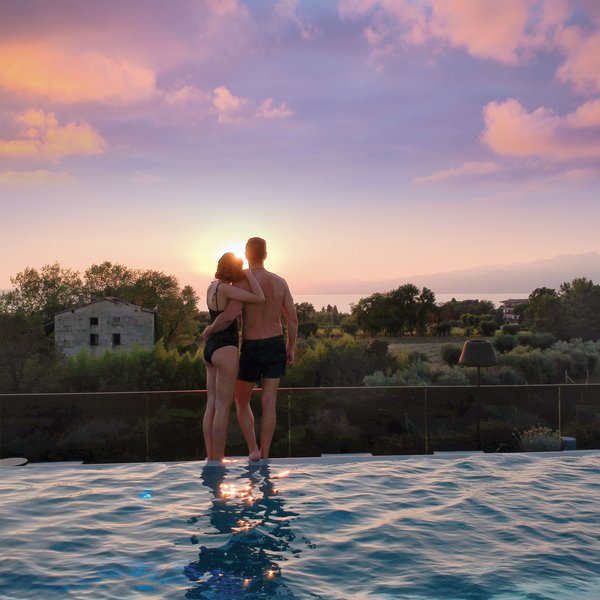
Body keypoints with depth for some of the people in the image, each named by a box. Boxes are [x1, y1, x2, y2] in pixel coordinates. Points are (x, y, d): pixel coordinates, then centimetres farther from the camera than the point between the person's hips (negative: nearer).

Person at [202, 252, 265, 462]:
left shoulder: (212, 287, 11)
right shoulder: (225, 288, -15)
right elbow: (260, 298, -19)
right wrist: (249, 274, -7)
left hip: (211, 349, 9)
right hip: (225, 350, -9)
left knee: (211, 406, 10)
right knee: (223, 408, -4)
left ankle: (211, 458, 15)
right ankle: (217, 460, 0)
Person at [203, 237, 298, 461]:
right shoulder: (280, 282, 2)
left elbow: (228, 317, -27)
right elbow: (293, 320, 3)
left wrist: (210, 330, -7)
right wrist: (290, 349, 14)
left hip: (252, 349, -4)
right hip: (276, 346, 4)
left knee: (241, 401, 14)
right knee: (269, 404, 5)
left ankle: (253, 449, 4)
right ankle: (264, 456, 6)